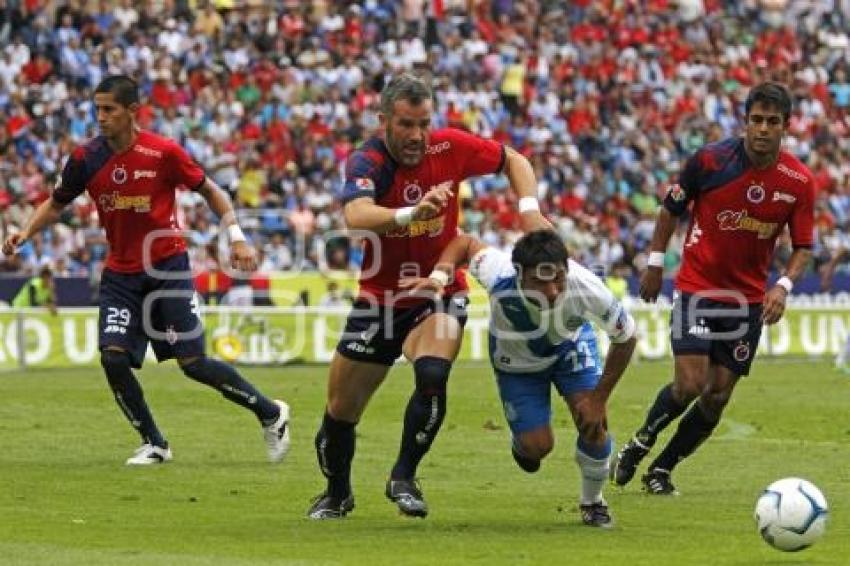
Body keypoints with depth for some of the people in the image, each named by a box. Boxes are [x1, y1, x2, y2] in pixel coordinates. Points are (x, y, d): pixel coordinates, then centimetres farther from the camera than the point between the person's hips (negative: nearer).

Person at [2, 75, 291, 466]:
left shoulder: (164, 153, -12)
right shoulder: (86, 159, -3)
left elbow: (210, 191, 1)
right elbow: (56, 204, 12)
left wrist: (236, 236, -7)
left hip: (168, 266, -4)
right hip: (121, 273, 4)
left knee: (192, 363, -7)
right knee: (113, 356, -14)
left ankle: (271, 414, 14)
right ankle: (153, 445, 5)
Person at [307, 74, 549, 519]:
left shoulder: (448, 147, -12)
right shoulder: (366, 162, -22)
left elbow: (513, 161, 6)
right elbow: (356, 216, -43)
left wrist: (529, 208, -12)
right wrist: (411, 213, -60)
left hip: (440, 295, 0)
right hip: (380, 297, 0)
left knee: (432, 375, -30)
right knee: (341, 411, 8)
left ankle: (403, 478, -12)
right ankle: (337, 494, 37)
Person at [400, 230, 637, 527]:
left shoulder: (586, 288, -41)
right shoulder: (499, 276, -41)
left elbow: (626, 338, -20)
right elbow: (465, 243, -17)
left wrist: (599, 398, -18)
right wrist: (439, 276, -35)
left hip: (570, 346, 0)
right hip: (516, 360, 0)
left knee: (593, 426, -15)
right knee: (537, 446, -7)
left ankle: (592, 502, 16)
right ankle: (521, 444, 34)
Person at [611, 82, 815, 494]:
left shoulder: (799, 181, -8)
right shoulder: (711, 159, -13)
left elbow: (802, 246, 1)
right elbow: (671, 208, 2)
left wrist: (784, 286, -17)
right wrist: (654, 264, 4)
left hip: (748, 298, 3)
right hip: (696, 287, -3)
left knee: (718, 396, 2)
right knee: (690, 384, -15)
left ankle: (662, 469, 20)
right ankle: (640, 443, 12)